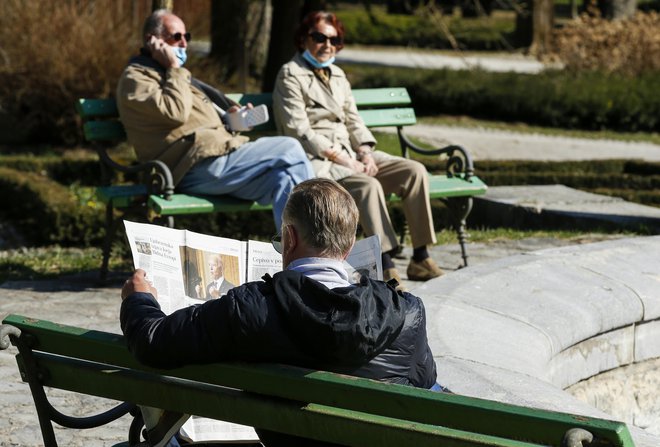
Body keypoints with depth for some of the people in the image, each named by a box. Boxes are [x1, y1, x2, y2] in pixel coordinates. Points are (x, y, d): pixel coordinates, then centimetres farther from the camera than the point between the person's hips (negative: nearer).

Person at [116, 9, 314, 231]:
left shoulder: (169, 74, 31)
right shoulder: (135, 77, -1)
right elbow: (175, 112, -16)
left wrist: (229, 115, 16)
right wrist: (173, 69, -5)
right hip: (201, 166, -10)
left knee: (285, 179, -13)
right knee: (290, 150, -14)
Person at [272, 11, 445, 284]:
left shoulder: (337, 76, 22)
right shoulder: (290, 75, -2)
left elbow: (352, 120, 19)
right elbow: (299, 131, -10)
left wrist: (365, 153, -3)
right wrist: (341, 159, -16)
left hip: (349, 155, 8)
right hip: (315, 161, -7)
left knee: (414, 171, -12)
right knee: (369, 185, -35)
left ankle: (420, 257, -14)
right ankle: (386, 266, -35)